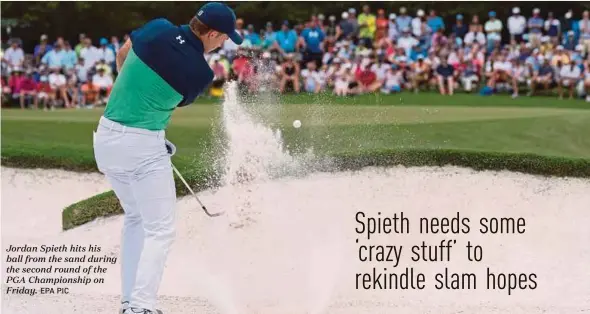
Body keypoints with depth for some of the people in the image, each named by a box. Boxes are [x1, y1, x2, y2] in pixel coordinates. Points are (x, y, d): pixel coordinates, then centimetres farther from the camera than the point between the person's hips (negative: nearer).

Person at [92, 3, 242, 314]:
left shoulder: (157, 28, 0)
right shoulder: (201, 73, -12)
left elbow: (121, 56, 18)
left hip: (105, 136, 7)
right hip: (143, 146, -7)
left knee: (135, 218, 22)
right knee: (159, 229, 2)